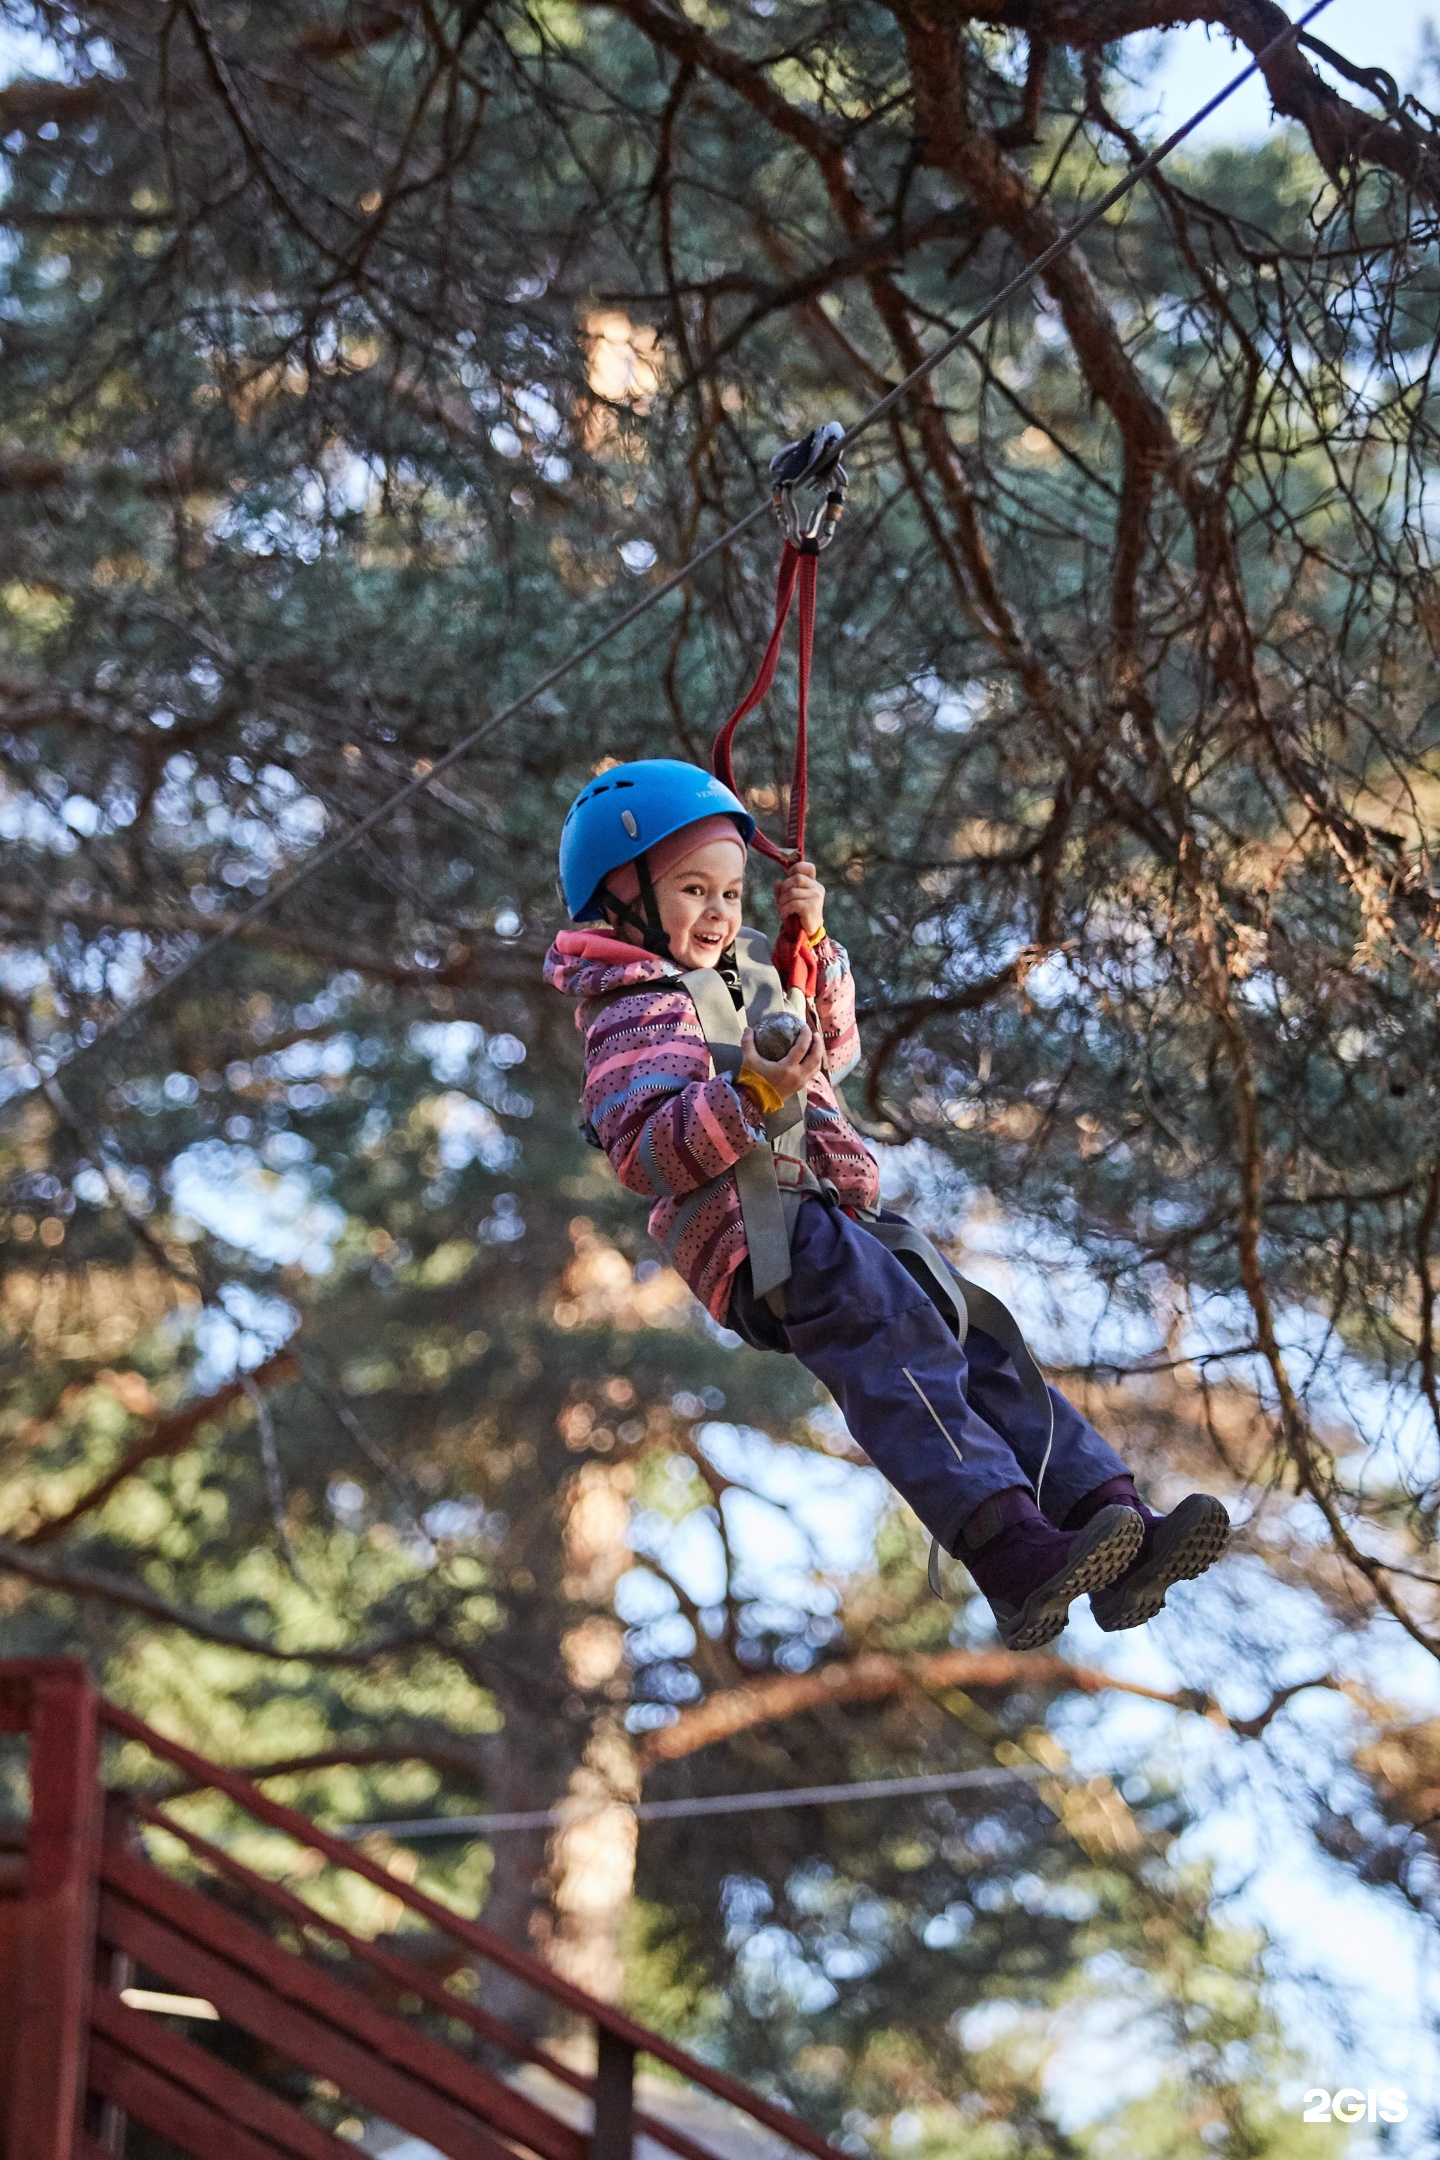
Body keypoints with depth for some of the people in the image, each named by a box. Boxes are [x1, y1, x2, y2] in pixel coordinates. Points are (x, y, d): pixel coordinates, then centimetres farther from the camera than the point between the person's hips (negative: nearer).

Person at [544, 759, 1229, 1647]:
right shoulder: (634, 1015, -1)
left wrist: (812, 942, 27)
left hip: (847, 1221, 9)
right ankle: (1015, 1557, -46)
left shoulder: (744, 974, 28)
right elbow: (645, 1149, -16)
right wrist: (748, 1096, -31)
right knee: (899, 1355, -30)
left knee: (980, 1344, -8)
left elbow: (834, 1045, 42)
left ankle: (1115, 1519, -21)